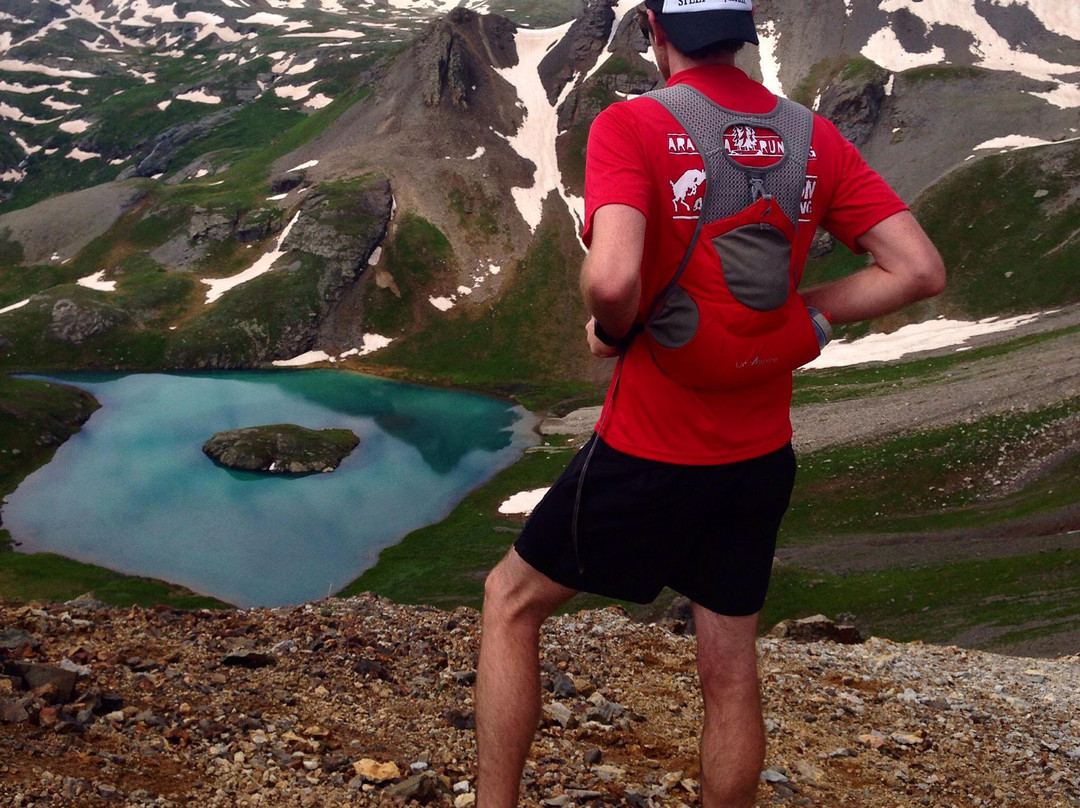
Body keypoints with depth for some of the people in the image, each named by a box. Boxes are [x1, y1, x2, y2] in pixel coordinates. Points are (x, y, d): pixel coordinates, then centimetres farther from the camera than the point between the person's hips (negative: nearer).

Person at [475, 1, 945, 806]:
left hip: (648, 450, -4)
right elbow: (918, 269, -1)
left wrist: (612, 331, -9)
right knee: (732, 672, 18)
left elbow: (612, 278, -30)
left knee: (510, 601, 17)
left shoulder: (631, 125, -15)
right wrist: (793, 312, 4)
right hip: (761, 455, 5)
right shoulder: (815, 138, 0)